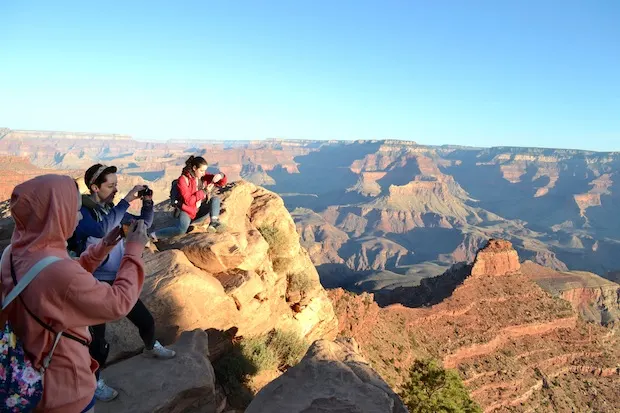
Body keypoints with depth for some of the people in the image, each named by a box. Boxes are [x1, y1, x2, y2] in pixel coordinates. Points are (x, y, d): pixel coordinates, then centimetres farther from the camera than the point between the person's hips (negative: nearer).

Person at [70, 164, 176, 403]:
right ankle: (94, 382, 29)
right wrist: (127, 200, -34)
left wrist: (147, 202, -7)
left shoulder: (111, 208, 4)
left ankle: (151, 348, 48)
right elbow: (102, 229, -37)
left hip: (119, 281, 7)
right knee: (97, 340, 4)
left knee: (146, 320, 17)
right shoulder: (81, 212, -17)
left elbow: (144, 223, 11)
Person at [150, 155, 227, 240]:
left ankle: (214, 222, -31)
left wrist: (220, 176, -24)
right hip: (187, 212, -6)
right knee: (182, 230, -33)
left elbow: (222, 183, 0)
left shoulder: (203, 176, 0)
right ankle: (154, 235, -12)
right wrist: (204, 192, -26)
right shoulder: (183, 179, -16)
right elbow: (188, 201, -21)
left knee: (215, 199, -13)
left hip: (200, 212, 6)